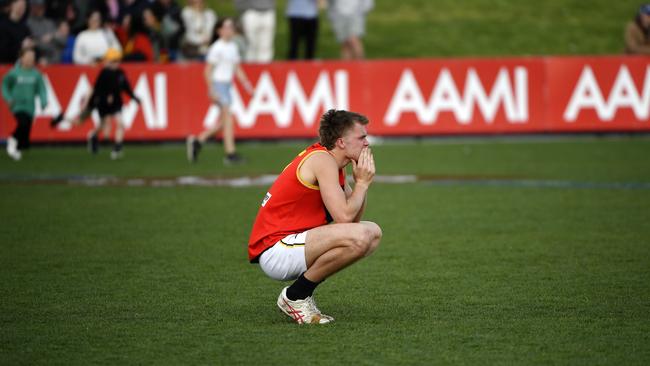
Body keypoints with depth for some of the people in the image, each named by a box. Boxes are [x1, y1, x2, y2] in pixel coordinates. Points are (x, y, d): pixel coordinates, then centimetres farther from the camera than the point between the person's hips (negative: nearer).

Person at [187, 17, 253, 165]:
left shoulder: (233, 47, 12)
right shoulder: (217, 48, -12)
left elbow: (237, 68, 20)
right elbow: (208, 70, -13)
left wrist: (246, 83, 9)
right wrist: (211, 90, -18)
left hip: (227, 85, 8)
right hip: (218, 85, -8)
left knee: (222, 122, 9)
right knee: (228, 119, -10)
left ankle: (197, 142, 20)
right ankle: (230, 154, -8)